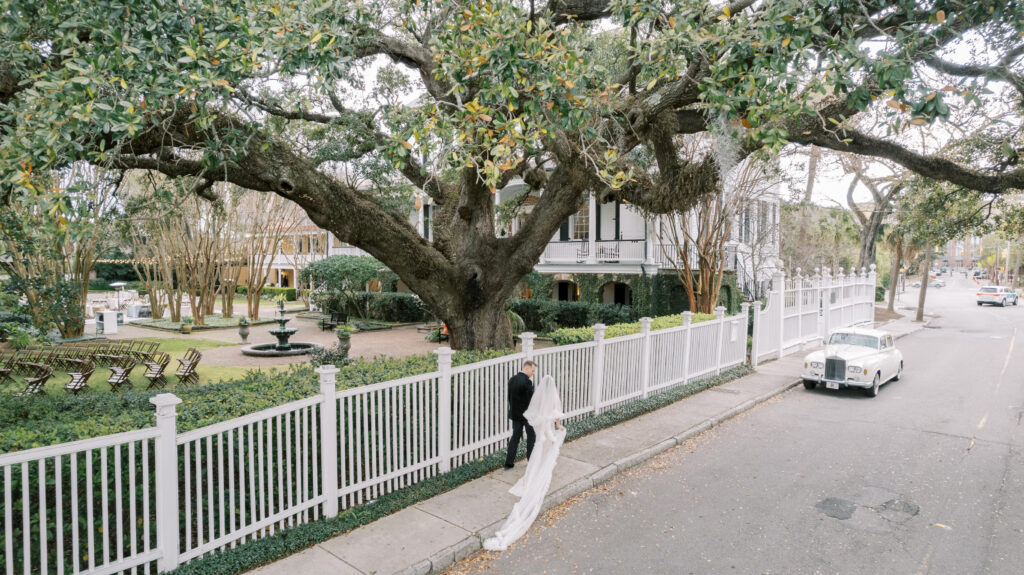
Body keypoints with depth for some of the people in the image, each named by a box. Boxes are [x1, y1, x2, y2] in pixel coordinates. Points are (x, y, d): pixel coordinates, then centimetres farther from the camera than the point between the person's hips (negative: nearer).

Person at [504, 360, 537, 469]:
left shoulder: (512, 380, 3)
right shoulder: (527, 381, -21)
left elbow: (510, 397, 9)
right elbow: (530, 400, -19)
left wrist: (513, 409, 16)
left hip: (515, 414, 6)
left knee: (515, 436, 12)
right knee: (531, 436, 13)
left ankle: (509, 462, 10)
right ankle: (531, 459, 25)